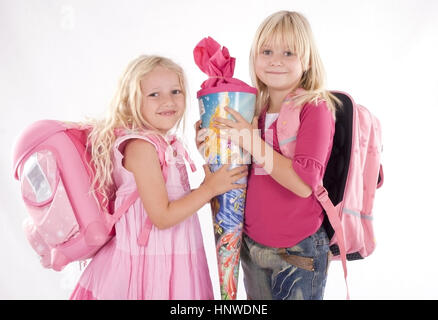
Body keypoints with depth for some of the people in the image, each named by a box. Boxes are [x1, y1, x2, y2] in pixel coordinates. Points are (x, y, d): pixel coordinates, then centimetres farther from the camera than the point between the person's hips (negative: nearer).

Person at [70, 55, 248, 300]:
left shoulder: (167, 143, 6)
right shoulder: (141, 147, -20)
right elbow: (162, 217, -21)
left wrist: (211, 177, 5)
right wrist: (210, 187, -16)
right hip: (152, 260, -8)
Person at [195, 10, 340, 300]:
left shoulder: (315, 108, -13)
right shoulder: (255, 110, 3)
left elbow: (304, 184, -23)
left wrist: (253, 142, -22)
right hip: (252, 244, 6)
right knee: (256, 298, 20)